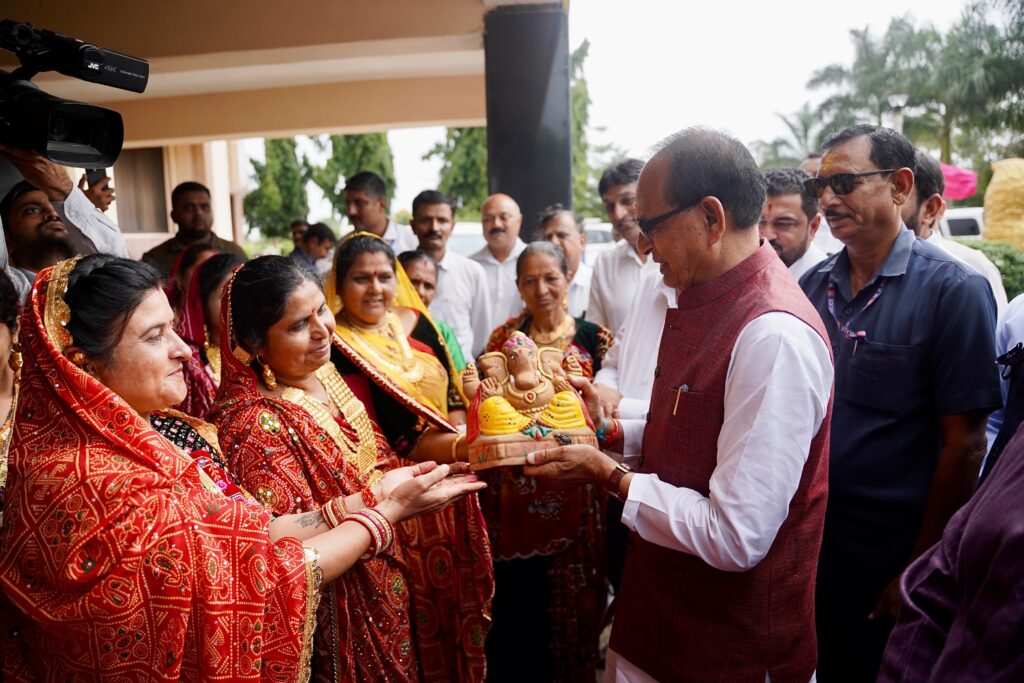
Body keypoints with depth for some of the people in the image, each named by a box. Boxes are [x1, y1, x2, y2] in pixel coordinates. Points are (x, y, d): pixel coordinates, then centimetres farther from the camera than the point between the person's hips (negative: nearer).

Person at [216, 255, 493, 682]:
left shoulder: (340, 367, -3)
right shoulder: (253, 421, -21)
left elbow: (408, 436, 0)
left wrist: (462, 448, -17)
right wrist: (375, 498, -31)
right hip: (344, 601, -6)